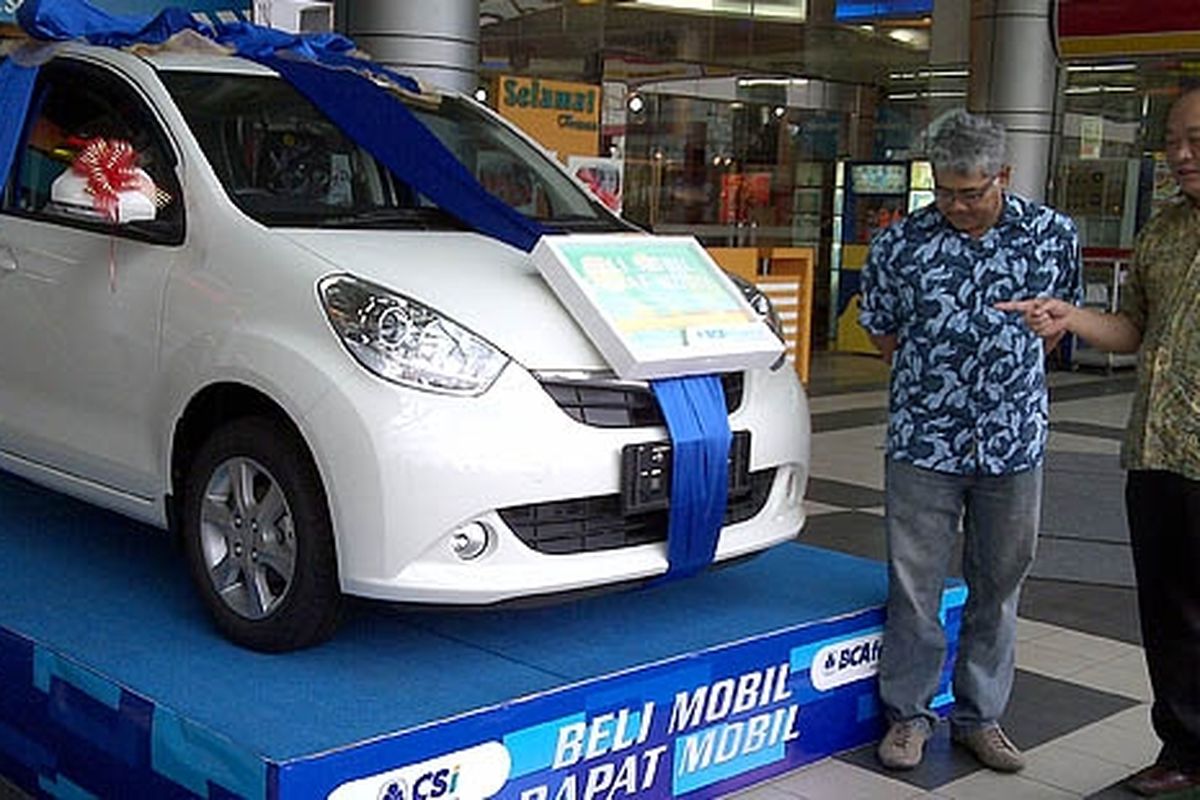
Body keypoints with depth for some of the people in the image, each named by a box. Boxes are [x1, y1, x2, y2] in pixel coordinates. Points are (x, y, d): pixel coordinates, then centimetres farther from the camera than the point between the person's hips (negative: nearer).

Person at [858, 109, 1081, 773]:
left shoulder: (1054, 235, -3)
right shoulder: (899, 244, -7)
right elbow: (882, 331, 8)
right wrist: (934, 382, 9)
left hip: (1015, 444, 2)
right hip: (923, 443, -1)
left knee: (999, 587, 12)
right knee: (915, 586, 4)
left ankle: (980, 716, 27)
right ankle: (909, 714, 20)